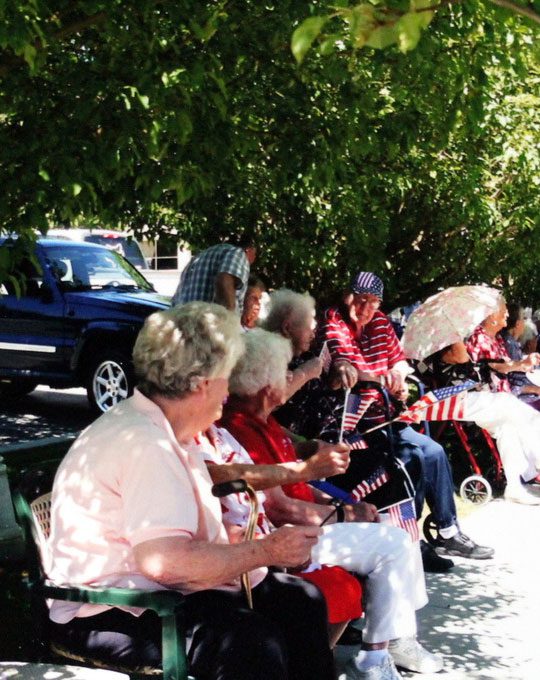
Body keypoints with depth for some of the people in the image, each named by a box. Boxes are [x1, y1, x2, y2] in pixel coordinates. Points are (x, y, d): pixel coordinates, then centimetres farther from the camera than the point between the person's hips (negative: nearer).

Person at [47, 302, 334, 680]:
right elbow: (166, 562, -31)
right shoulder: (144, 444, -22)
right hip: (111, 614, -11)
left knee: (303, 599, 3)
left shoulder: (163, 433, 13)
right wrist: (266, 551, -20)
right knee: (253, 641, -31)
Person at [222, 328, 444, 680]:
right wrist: (341, 515, -12)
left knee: (393, 538, 10)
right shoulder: (242, 429, -24)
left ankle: (400, 638, 17)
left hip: (301, 519, 11)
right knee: (394, 545, -13)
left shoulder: (258, 419, 10)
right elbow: (278, 507, -23)